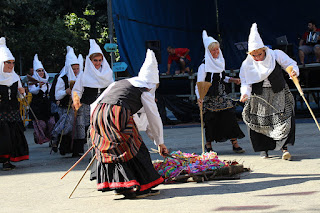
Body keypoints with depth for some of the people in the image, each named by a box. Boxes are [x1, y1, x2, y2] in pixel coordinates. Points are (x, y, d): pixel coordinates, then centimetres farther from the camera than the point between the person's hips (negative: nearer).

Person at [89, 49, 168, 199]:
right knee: (132, 150, 2)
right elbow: (154, 118, 16)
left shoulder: (119, 83, 31)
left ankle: (120, 186, 23)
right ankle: (138, 188, 0)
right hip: (118, 115, -7)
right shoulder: (145, 91, 13)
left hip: (97, 114, 7)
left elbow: (94, 105, 27)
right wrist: (160, 142, 26)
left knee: (112, 151, 16)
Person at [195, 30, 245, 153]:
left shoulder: (219, 61, 8)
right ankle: (208, 144, 22)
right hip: (210, 97, -6)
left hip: (221, 95, 6)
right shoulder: (204, 66, -14)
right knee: (211, 121, 3)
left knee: (230, 116, -5)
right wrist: (199, 98, -31)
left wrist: (232, 80, 9)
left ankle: (234, 143, -1)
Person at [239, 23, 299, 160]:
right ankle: (263, 149, 15)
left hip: (278, 94, -1)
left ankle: (284, 147, -12)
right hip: (258, 97, 1)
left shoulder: (276, 55, -8)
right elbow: (246, 83, -3)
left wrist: (294, 71, -24)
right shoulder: (247, 64, -5)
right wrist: (245, 93, -23)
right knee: (259, 121, 0)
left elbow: (290, 64, -2)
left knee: (283, 118, -14)